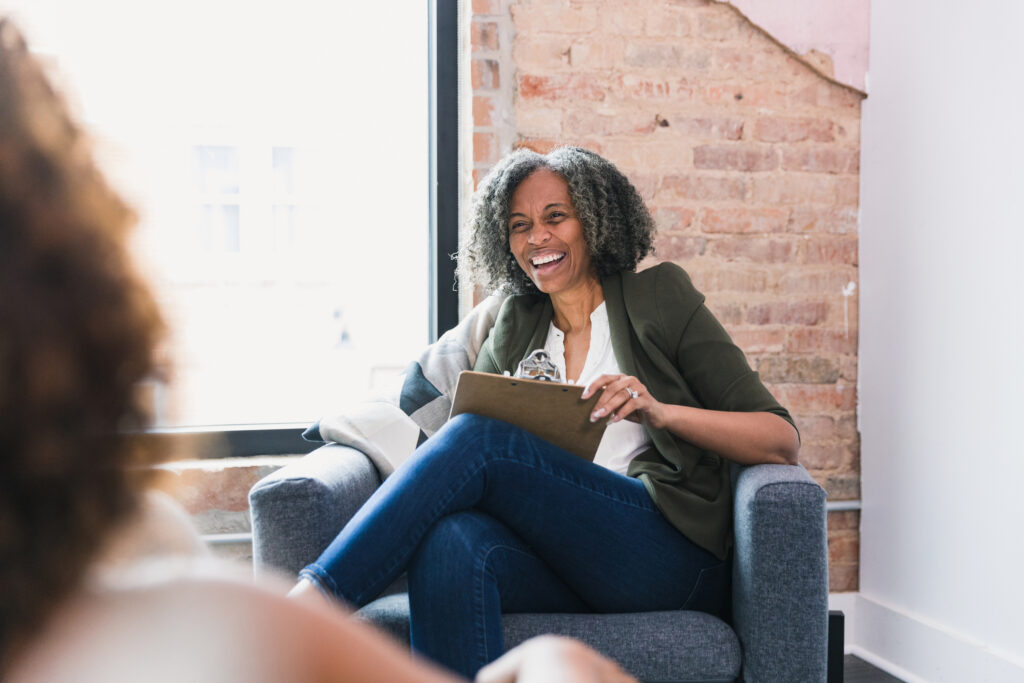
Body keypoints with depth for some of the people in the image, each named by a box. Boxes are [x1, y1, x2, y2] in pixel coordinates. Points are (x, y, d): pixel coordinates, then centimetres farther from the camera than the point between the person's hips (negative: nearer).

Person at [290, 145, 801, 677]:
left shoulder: (658, 298, 9)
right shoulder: (514, 329, 22)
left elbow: (782, 441, 2)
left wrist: (659, 412, -16)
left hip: (668, 559, -3)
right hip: (558, 565, 3)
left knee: (480, 438, -24)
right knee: (451, 541, -33)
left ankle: (314, 596, -26)